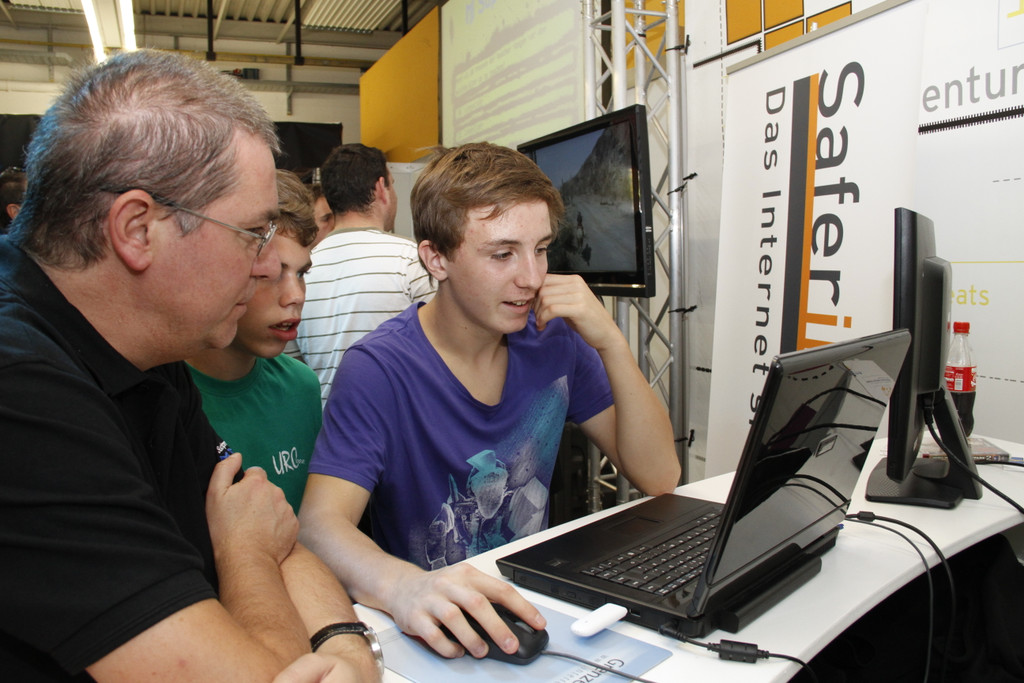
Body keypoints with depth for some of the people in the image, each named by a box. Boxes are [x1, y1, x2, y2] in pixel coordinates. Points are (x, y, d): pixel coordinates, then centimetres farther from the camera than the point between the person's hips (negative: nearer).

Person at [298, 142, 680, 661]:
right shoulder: (379, 371, -16)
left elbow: (658, 476, -3)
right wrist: (403, 587, -45)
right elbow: (321, 524, -24)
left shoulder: (553, 340, -3)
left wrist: (610, 343, -16)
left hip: (537, 605, 3)